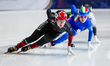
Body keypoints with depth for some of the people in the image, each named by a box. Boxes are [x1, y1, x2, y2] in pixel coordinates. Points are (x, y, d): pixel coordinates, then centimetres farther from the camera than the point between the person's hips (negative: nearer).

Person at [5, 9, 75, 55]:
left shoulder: (67, 26, -39)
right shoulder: (52, 18, -42)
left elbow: (71, 34, -17)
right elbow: (48, 11, -19)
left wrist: (69, 47, -15)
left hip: (57, 31, 0)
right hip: (49, 25, 0)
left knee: (43, 41, -19)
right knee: (33, 37, -3)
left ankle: (30, 47, 7)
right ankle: (16, 47, 11)